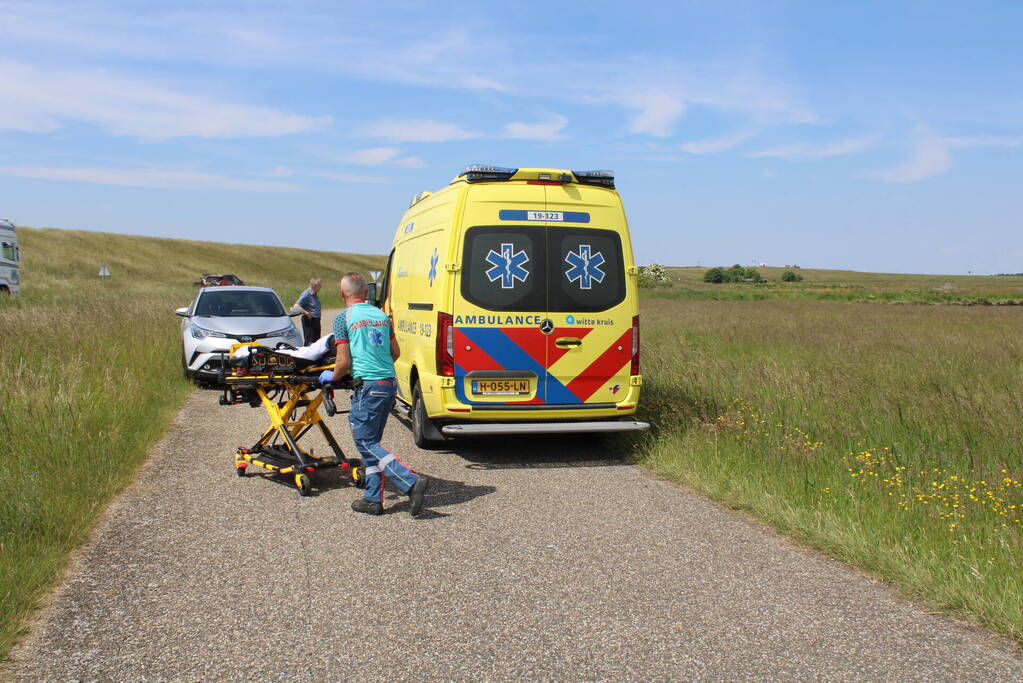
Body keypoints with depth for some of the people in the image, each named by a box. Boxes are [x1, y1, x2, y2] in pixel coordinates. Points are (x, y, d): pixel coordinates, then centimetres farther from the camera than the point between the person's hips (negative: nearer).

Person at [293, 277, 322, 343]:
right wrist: (307, 313, -29)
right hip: (309, 321, -9)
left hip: (316, 320, 9)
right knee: (309, 342, -10)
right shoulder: (306, 294, -14)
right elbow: (296, 306, -23)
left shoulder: (315, 295, 14)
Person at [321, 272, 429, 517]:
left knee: (365, 441, -2)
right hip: (390, 382, 7)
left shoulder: (344, 318, -5)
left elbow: (344, 362, -8)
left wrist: (332, 377, 12)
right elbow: (395, 352, 19)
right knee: (371, 441, 15)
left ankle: (412, 482, -15)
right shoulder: (381, 315, 14)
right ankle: (373, 499, 15)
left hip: (369, 386, -7)